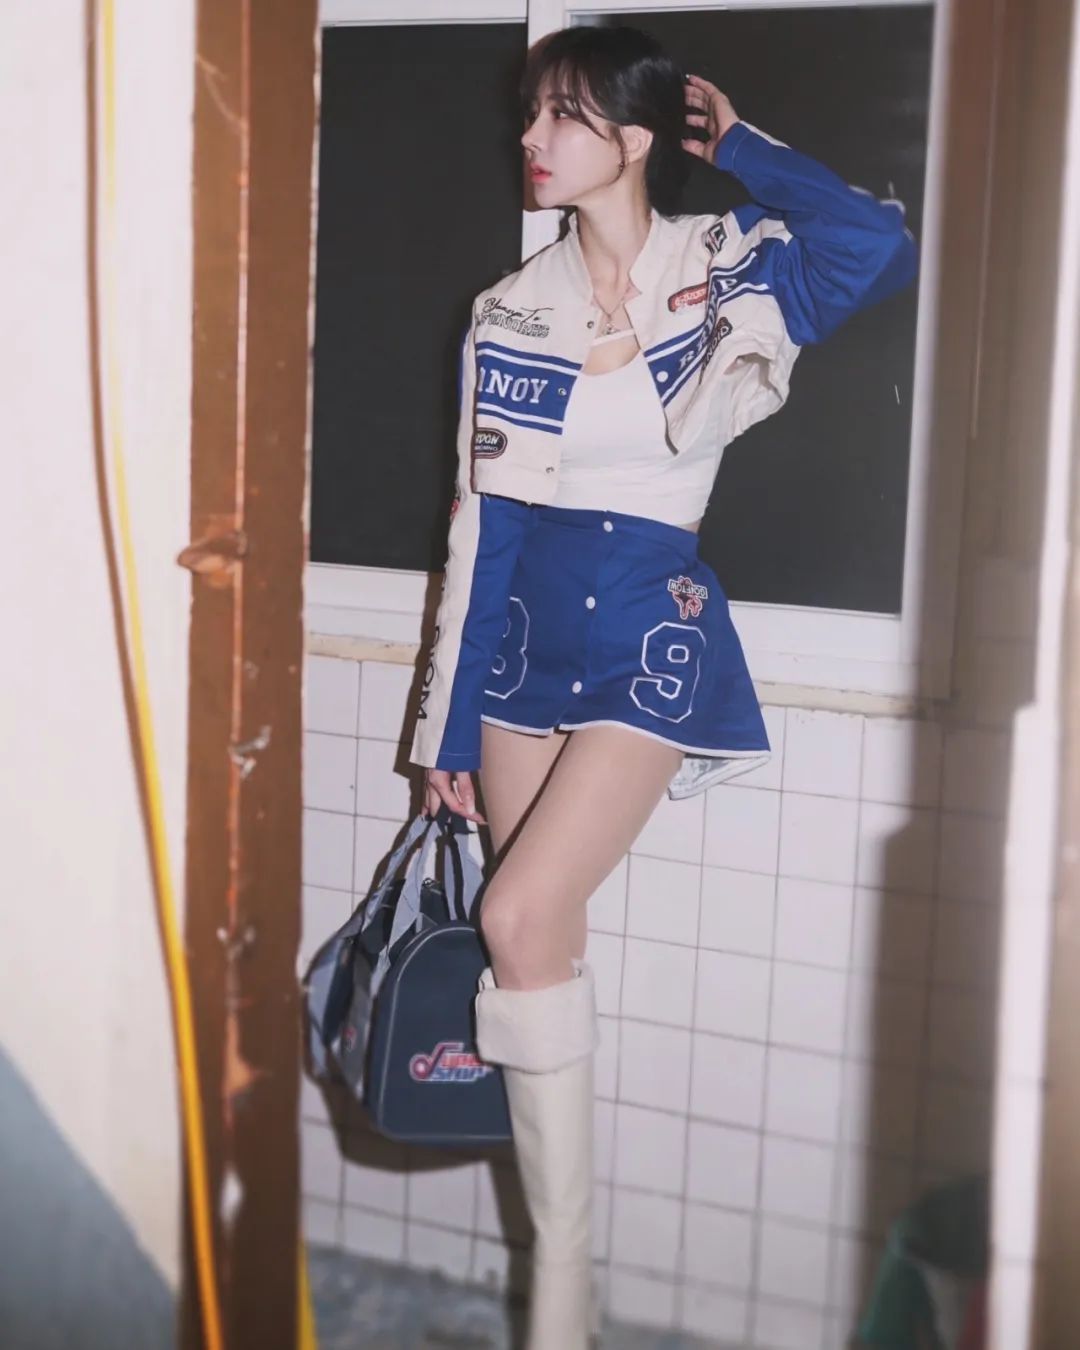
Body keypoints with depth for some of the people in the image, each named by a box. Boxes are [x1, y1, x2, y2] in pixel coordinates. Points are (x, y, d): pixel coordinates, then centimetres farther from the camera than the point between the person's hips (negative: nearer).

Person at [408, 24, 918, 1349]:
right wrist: (450, 721, 7)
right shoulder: (509, 313, 7)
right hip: (526, 642, 4)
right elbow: (482, 524, 7)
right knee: (545, 941, 4)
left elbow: (880, 250, -22)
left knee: (520, 916, -18)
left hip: (653, 641, -4)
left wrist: (742, 145, -8)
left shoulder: (727, 269, -2)